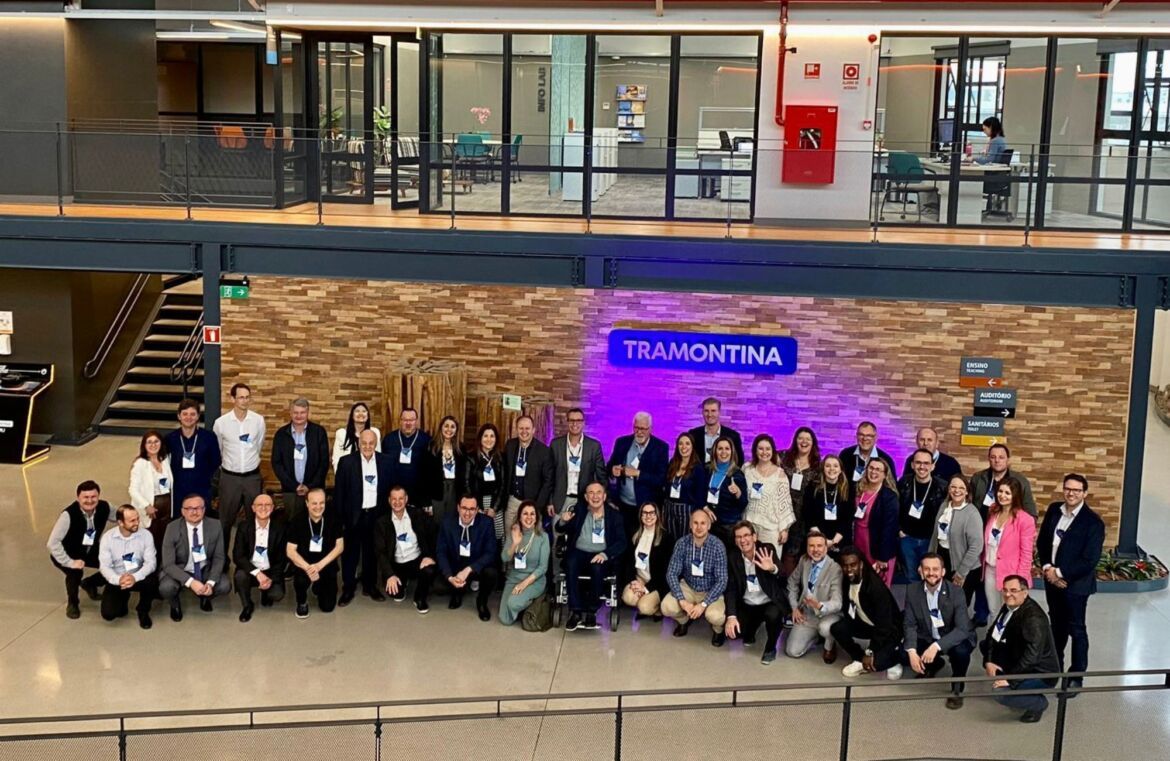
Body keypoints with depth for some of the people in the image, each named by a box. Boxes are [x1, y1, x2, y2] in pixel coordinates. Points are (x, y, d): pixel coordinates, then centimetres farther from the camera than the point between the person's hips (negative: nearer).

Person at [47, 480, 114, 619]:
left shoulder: (104, 507, -20)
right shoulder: (69, 515, -34)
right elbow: (53, 543, -34)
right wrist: (70, 562, -37)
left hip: (91, 551, 5)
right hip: (68, 554, -5)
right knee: (75, 571, -34)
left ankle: (89, 584, 21)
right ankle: (72, 602, -1)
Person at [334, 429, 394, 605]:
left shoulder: (385, 461, 0)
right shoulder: (347, 461, -6)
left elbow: (390, 489, 5)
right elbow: (339, 491, -5)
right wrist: (338, 517, -8)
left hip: (376, 515, 2)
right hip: (353, 515, -2)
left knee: (372, 553, 13)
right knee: (350, 554, 6)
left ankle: (370, 586, 26)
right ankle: (348, 589, 16)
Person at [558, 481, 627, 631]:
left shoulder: (614, 515, 7)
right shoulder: (578, 511, 12)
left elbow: (621, 542, -1)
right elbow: (560, 530, 8)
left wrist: (605, 554, -21)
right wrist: (563, 521, -18)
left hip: (601, 556, -1)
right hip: (579, 553, 1)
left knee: (597, 568, -35)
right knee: (571, 564, -32)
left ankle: (591, 612, -21)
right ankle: (575, 611, -30)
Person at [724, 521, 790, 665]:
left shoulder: (767, 549, -12)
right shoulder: (734, 558, -5)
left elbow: (784, 577, -21)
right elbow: (731, 589, -6)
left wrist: (773, 569, -46)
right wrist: (731, 616, -20)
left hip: (771, 603, -3)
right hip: (747, 606, 3)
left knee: (772, 615, -35)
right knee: (731, 631, -16)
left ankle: (770, 648, -4)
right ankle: (750, 632, 22)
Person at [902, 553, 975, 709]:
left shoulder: (956, 591, -24)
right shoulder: (912, 591, -13)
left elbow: (962, 629, -30)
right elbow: (910, 624, -8)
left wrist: (937, 646, -43)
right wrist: (912, 651, -25)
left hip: (955, 639, -4)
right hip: (927, 638, 4)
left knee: (961, 651, -36)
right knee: (903, 655, -19)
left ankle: (957, 688, -4)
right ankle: (933, 665, 18)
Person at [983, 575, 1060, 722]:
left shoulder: (1034, 617, -28)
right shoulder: (1009, 606, -3)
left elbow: (1032, 656, -34)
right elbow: (992, 633, 5)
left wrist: (1010, 680, -33)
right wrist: (988, 661, -9)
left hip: (1041, 673, -9)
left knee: (1000, 692, -29)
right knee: (984, 645, 10)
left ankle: (1039, 702, -2)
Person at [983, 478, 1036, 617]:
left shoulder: (1025, 520, -15)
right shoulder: (993, 513, 5)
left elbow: (1026, 554, -13)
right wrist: (983, 567, 8)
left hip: (1010, 574, -6)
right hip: (990, 570, 6)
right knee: (993, 611, 17)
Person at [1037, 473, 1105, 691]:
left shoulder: (1093, 522, -17)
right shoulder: (1054, 510, 1)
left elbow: (1090, 560, -20)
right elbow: (1042, 541, 8)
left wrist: (1060, 574, -17)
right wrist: (1047, 568, -7)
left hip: (1075, 583, -6)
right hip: (1052, 579, 6)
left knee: (1076, 630, 5)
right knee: (1056, 625, 20)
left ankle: (1076, 677, 16)